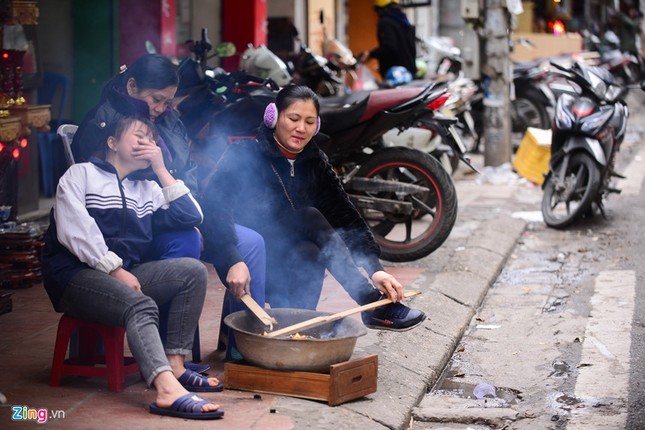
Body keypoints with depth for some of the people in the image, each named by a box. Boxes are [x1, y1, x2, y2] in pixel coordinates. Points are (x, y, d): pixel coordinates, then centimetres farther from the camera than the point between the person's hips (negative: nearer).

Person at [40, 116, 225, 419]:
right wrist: (114, 269, -18)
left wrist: (161, 169, 11)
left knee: (193, 270, -14)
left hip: (124, 272, 7)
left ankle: (174, 366, -20)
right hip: (75, 275, -6)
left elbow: (192, 216, 11)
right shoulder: (81, 174, 8)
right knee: (141, 305, -34)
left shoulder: (147, 190, 25)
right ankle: (168, 390, -54)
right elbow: (74, 231, -9)